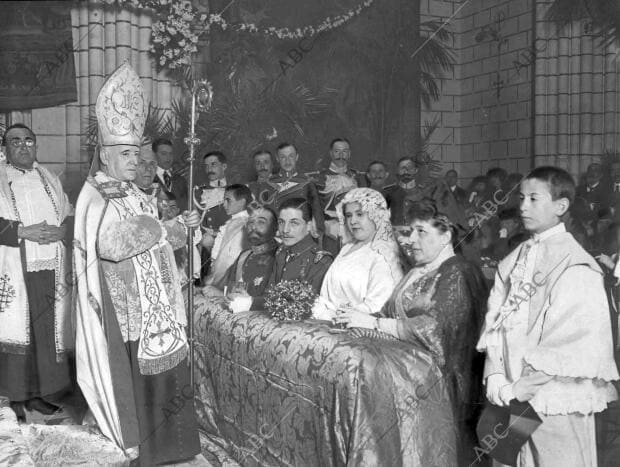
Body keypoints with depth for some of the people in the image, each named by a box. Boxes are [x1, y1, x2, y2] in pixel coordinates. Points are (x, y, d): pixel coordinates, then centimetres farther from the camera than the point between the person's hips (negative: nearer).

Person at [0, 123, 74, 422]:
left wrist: (61, 231, -7)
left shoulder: (49, 179, 16)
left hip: (51, 270, 4)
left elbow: (71, 216, 12)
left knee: (48, 331, 5)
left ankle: (38, 394, 17)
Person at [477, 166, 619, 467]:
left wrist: (518, 388, -13)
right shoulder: (512, 262, 7)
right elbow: (495, 324, 5)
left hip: (557, 406, -5)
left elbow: (575, 348, -15)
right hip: (511, 399, 5)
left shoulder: (576, 268, -12)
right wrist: (496, 379, -8)